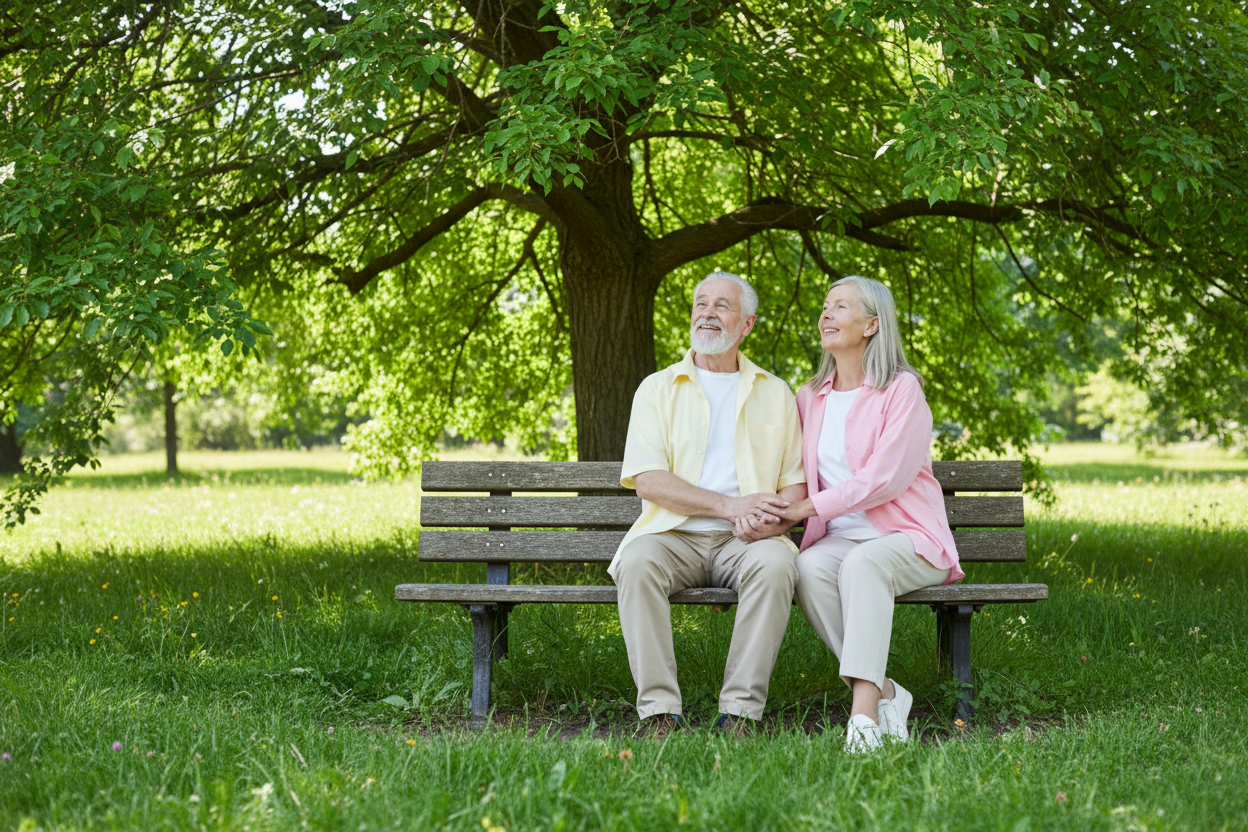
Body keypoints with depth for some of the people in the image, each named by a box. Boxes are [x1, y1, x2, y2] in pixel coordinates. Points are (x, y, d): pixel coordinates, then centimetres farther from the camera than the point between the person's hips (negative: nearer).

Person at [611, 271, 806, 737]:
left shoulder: (775, 394, 16)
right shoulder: (658, 389, 10)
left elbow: (796, 482, 12)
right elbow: (648, 480, -3)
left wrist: (775, 517, -13)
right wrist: (731, 506, -15)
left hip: (744, 541, 1)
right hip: (673, 536, -1)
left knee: (775, 565, -33)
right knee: (638, 563, -33)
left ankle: (740, 711, -28)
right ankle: (658, 711, -30)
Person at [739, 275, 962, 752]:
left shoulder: (902, 390, -3)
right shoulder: (811, 398, 16)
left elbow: (885, 478, -14)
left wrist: (802, 508, -16)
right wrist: (762, 510, -4)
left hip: (907, 538, -4)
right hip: (839, 537, 4)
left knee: (862, 563, -37)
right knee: (809, 569, -31)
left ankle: (864, 714, -43)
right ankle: (885, 695, -26)